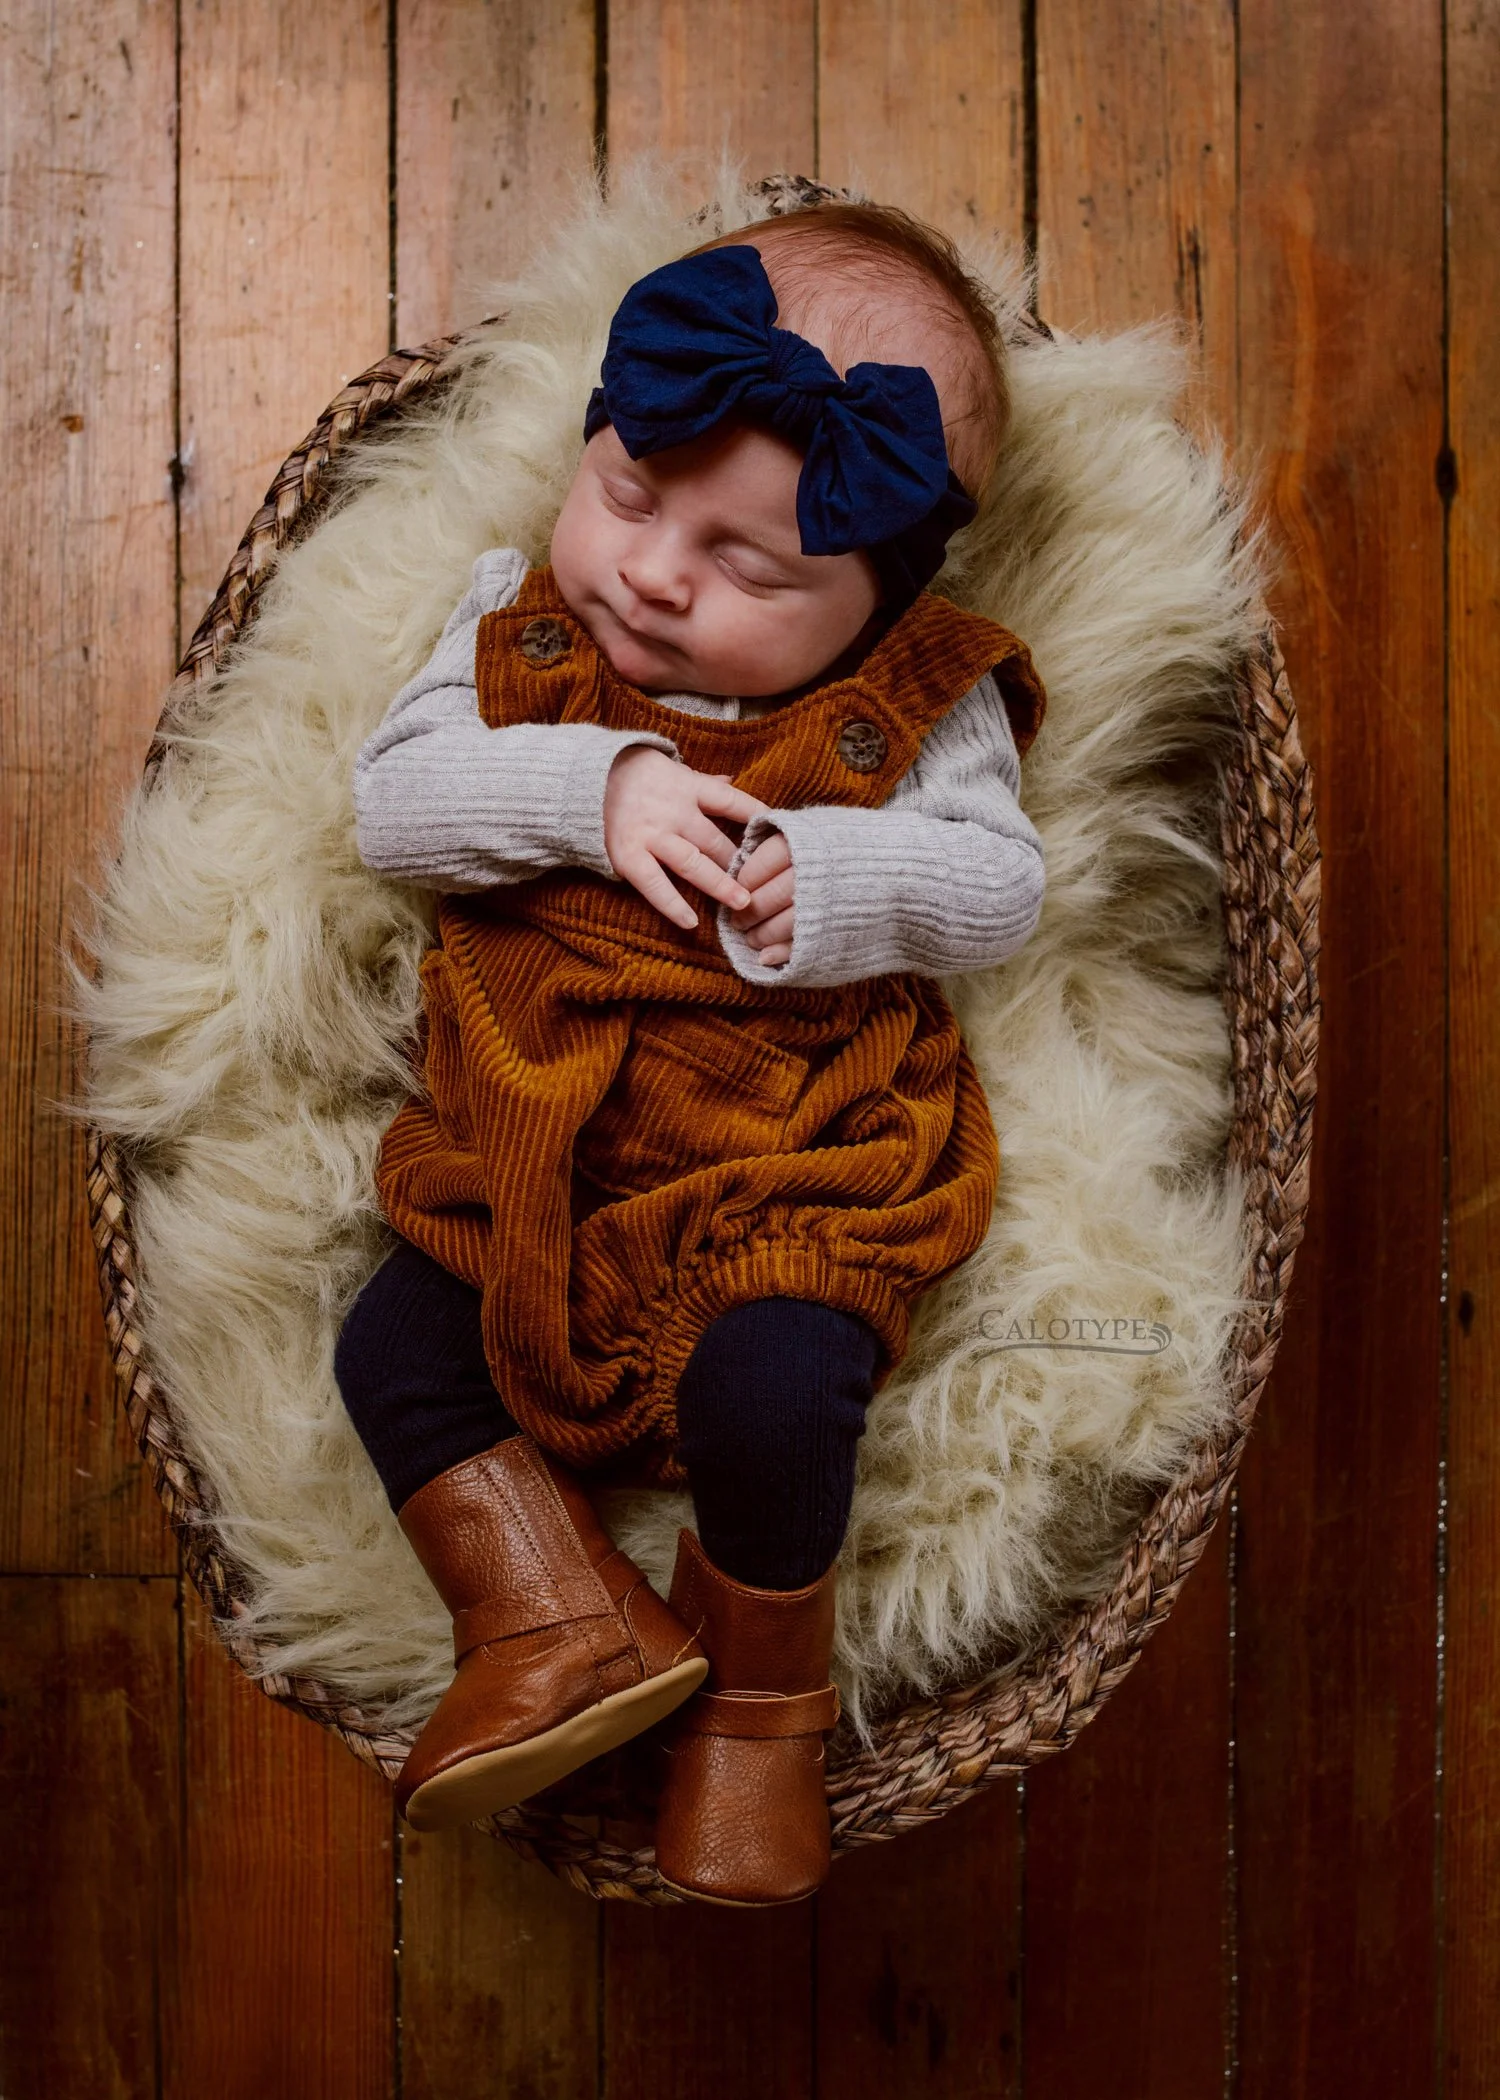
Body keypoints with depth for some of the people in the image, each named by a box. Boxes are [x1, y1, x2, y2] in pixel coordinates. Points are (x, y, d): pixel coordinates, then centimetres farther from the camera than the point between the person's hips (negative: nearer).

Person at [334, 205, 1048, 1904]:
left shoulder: (915, 707, -5)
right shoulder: (519, 631, 2)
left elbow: (1002, 888, -6)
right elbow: (392, 801, -7)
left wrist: (829, 875, -23)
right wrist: (591, 786, -22)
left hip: (794, 1161, -4)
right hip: (524, 1156, 5)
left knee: (767, 1393, -24)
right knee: (390, 1346, -5)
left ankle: (762, 1699, 8)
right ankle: (568, 1623, 9)